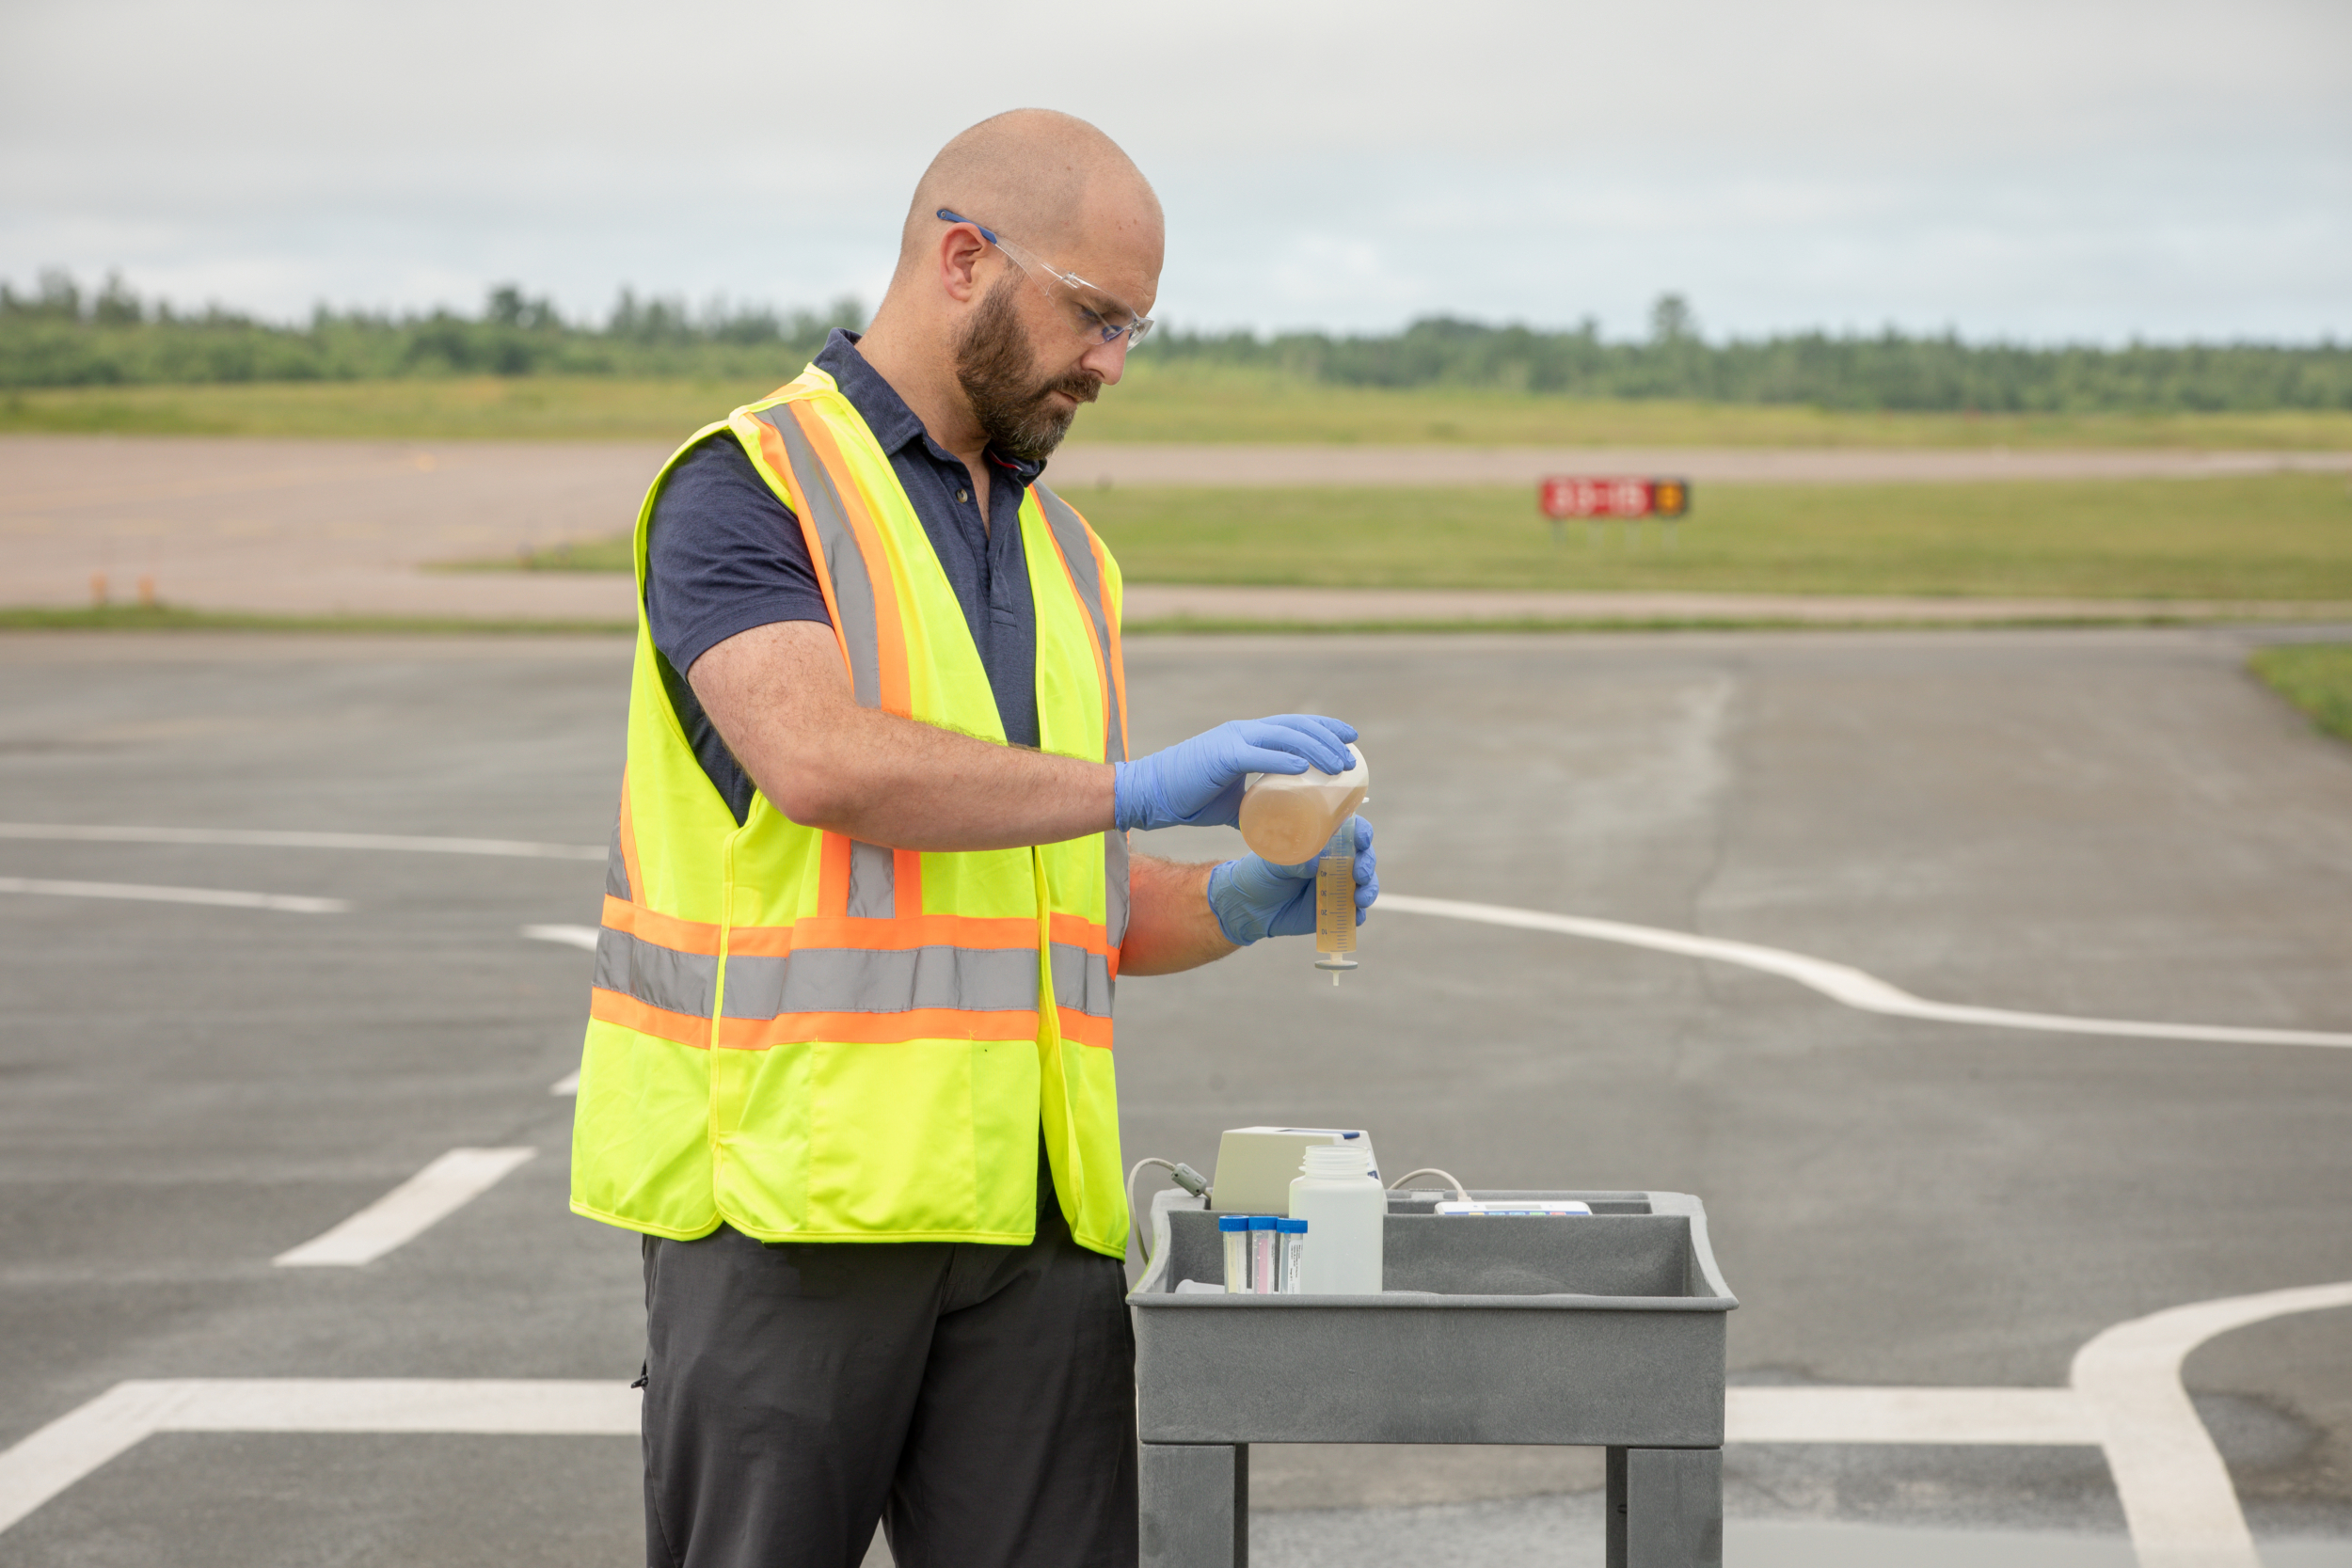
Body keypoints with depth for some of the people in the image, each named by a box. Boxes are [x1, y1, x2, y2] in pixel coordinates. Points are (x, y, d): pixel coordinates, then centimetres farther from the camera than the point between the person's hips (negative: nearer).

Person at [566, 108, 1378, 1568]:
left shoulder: (1065, 557, 19)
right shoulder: (746, 490, -4)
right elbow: (821, 759, -22)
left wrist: (1239, 902, 1)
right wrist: (1139, 783, -18)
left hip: (1032, 1215, 6)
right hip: (790, 1186, -6)